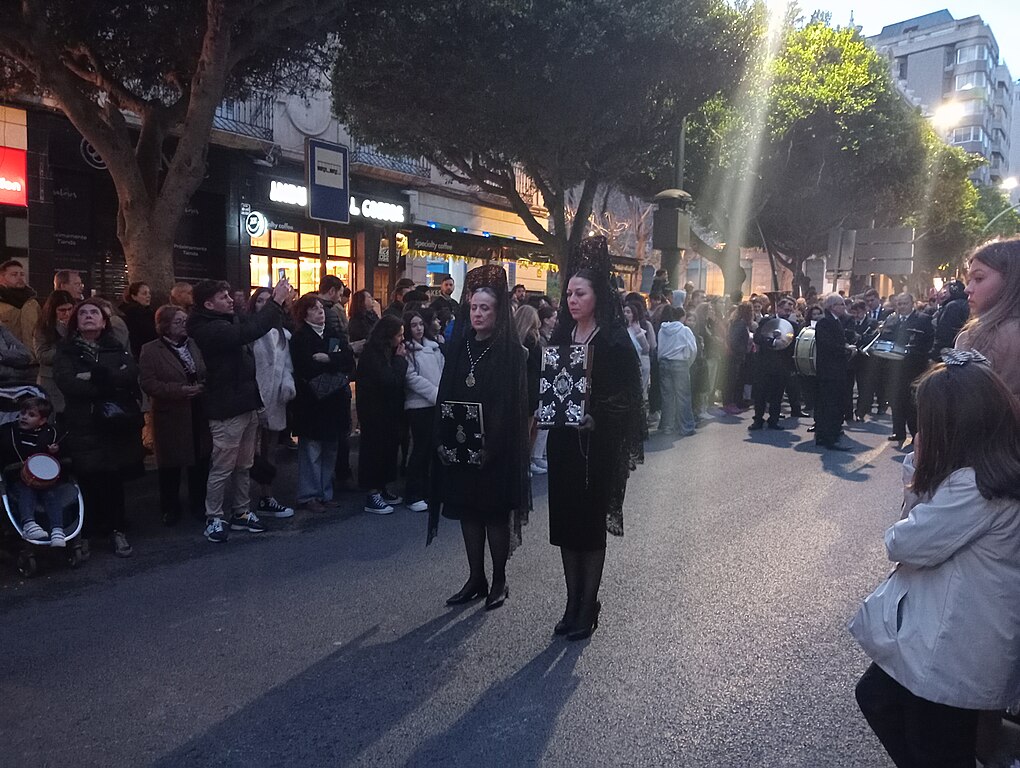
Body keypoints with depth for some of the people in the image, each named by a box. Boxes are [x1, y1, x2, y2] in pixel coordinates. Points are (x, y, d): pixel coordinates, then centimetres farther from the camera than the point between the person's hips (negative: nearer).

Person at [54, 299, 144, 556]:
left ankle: (116, 530, 10)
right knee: (90, 479, -6)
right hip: (85, 426, -1)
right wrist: (113, 384, -10)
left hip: (118, 424, 1)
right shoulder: (66, 352, 8)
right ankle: (89, 532, 10)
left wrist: (96, 376, -15)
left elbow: (132, 374, -6)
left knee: (115, 477, -1)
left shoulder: (117, 349, 14)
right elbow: (69, 384, -10)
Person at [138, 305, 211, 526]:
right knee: (170, 465, 7)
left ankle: (198, 504, 26)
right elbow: (148, 383, -14)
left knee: (200, 461, 9)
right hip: (171, 416, -4)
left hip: (198, 414, 4)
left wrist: (204, 386, -7)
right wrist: (180, 390, -23)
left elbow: (207, 373, 15)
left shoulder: (194, 345, 9)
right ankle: (170, 508, 24)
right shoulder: (150, 350, -5)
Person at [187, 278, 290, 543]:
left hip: (247, 405, 9)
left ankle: (241, 513, 27)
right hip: (227, 411, -9)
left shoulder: (230, 321, 11)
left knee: (243, 467, 16)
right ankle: (213, 518, 15)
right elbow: (249, 331, -32)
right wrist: (276, 301, -26)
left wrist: (278, 301, 5)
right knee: (222, 469, 2)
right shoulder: (208, 329, -18)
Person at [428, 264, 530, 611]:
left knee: (495, 513, 5)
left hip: (495, 448, -5)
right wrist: (442, 439, -1)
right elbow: (446, 395, 7)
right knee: (468, 511, 12)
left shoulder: (510, 350, -8)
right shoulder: (459, 346, 7)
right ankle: (476, 579, 25)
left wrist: (491, 446, -19)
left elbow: (511, 402, -13)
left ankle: (499, 580, 21)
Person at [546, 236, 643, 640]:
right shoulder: (561, 336, 7)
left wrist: (595, 417, -23)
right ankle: (573, 603, 24)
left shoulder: (614, 339, -8)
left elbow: (627, 395, -11)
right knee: (564, 522, 10)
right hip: (563, 442, 5)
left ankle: (588, 606, 19)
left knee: (591, 523, 5)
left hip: (598, 445, -5)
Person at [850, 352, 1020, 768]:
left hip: (953, 655, -9)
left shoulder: (975, 487, -28)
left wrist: (897, 533, -3)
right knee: (875, 696, 23)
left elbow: (904, 543, -22)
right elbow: (928, 515, 10)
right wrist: (920, 468, -4)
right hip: (950, 634, 9)